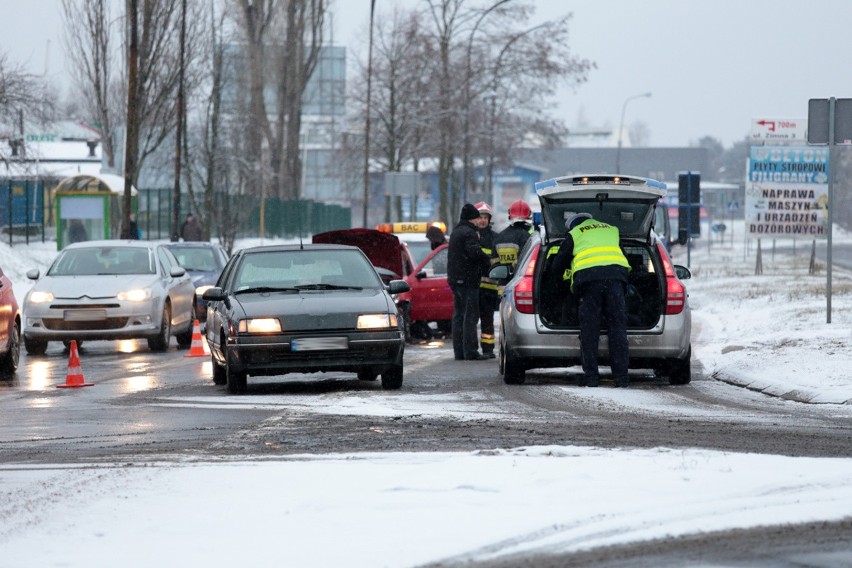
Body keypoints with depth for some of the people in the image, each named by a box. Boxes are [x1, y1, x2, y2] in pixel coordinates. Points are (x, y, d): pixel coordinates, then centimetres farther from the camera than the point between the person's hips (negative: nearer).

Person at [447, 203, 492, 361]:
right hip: (468, 280, -9)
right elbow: (475, 252, -25)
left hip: (455, 278, 9)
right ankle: (470, 351, -10)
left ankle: (459, 351, 11)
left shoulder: (455, 231, 18)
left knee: (458, 315, 11)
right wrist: (488, 261, -10)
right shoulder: (469, 233, -13)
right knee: (470, 315, -7)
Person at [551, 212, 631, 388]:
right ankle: (621, 377, -3)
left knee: (589, 329, 2)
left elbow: (557, 265, 24)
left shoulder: (574, 235, 20)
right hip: (615, 273, 2)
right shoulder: (612, 230, 29)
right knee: (618, 327, 3)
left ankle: (590, 375, -3)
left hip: (588, 276, -2)